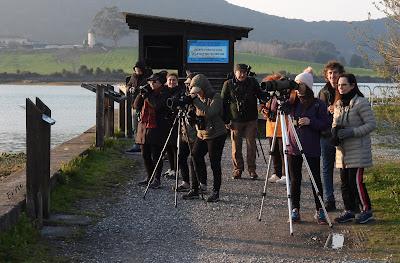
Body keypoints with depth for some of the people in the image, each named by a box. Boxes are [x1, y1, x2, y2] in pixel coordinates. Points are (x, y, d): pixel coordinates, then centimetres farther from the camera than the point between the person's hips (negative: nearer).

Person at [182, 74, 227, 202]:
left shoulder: (215, 98, -12)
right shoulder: (198, 98, 8)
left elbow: (209, 113, -28)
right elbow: (195, 115, 16)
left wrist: (196, 100, -27)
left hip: (216, 135, -7)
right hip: (201, 134, 7)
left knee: (215, 163, -3)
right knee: (195, 158, -2)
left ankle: (216, 192, 7)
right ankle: (195, 189, 7)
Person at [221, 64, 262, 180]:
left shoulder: (252, 82, 1)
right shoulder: (228, 84, -2)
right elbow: (223, 103, 2)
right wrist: (226, 121, -2)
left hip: (251, 120, 1)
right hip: (235, 120, -1)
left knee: (251, 145, 1)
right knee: (236, 146, 1)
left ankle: (252, 169, 10)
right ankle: (238, 169, 12)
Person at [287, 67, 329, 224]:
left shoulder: (318, 104, -3)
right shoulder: (293, 102, 5)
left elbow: (325, 125, -4)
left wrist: (310, 121, -19)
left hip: (312, 149, -3)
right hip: (293, 147, 3)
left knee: (316, 179, 3)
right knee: (295, 180, 6)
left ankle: (319, 211, 13)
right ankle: (295, 210, 14)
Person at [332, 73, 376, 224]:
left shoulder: (360, 102, -11)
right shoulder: (338, 104, 13)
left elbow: (371, 124, -14)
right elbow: (335, 123, 23)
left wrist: (351, 132, -21)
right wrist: (335, 131, -1)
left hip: (358, 150, -7)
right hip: (342, 149, 7)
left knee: (355, 180, -9)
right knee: (345, 181, 8)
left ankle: (366, 210, 5)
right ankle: (349, 210, 19)